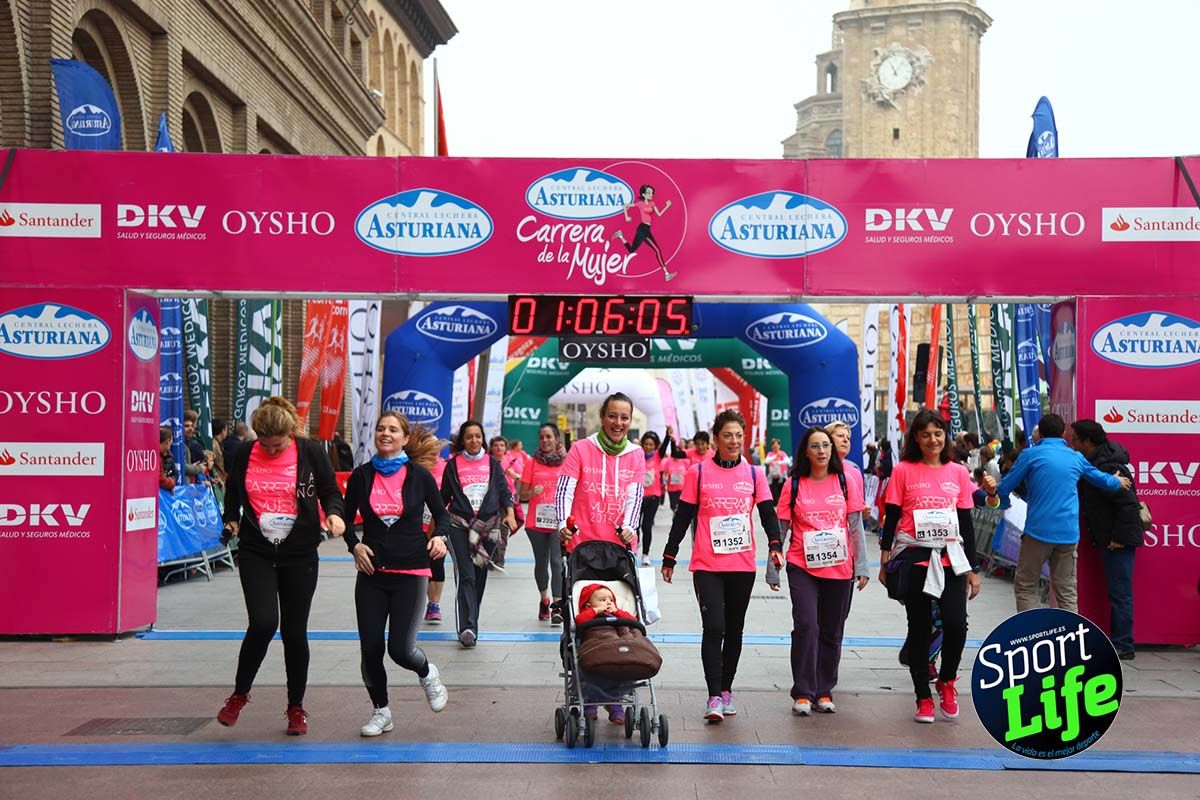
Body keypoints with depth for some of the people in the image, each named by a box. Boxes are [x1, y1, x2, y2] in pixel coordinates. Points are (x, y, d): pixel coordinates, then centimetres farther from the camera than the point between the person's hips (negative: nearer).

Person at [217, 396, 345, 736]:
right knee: (263, 623, -15)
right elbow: (232, 492, 17)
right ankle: (240, 693, 10)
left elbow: (330, 491, 3)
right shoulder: (244, 454, -1)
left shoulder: (311, 451, -6)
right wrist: (231, 520, 4)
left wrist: (333, 513, -15)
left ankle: (296, 706, 24)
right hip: (255, 554, 0)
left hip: (300, 555, 0)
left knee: (295, 632, 6)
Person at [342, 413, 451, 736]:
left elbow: (442, 515, 7)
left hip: (410, 572, -2)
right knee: (370, 648, 3)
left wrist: (439, 537, -12)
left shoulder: (419, 475, -2)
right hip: (372, 572, 3)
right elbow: (347, 518, 12)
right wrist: (355, 545, -5)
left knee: (400, 649, -7)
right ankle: (381, 712, 24)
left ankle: (428, 674, 28)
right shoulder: (361, 476, 3)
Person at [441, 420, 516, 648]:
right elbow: (443, 497, 13)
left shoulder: (492, 463, 11)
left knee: (480, 577, 7)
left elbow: (504, 491, 8)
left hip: (488, 526, 2)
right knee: (465, 576, -13)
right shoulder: (453, 464, 8)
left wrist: (510, 514, -8)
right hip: (460, 525, -2)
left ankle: (469, 623, 20)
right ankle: (467, 628, -19)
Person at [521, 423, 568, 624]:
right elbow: (522, 495, 7)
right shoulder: (532, 462, 6)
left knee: (557, 561, -13)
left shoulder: (567, 461, 4)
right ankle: (544, 599, 31)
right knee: (541, 562, 12)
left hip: (559, 521, -2)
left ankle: (557, 605, -13)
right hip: (536, 521, 2)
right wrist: (532, 492, -14)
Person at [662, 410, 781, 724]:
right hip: (707, 565, -3)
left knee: (734, 630, 12)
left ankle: (726, 690, 26)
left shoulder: (754, 474, 7)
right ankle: (714, 697, -8)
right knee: (713, 628, -12)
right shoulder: (699, 472, 1)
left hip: (743, 565, 3)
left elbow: (768, 513, 1)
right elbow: (683, 517, 3)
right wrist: (669, 557, 4)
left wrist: (775, 545, -17)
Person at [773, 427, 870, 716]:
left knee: (831, 632, 9)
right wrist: (773, 566, 2)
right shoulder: (793, 485, 1)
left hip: (840, 569, 2)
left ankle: (824, 691, 22)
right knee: (806, 625, -12)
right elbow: (780, 528, 5)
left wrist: (861, 567, 1)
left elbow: (856, 527, 5)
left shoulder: (846, 482, 5)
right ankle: (803, 693, -2)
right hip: (803, 567, -2)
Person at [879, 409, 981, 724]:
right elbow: (892, 517, 3)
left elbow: (967, 523, 11)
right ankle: (923, 698, 19)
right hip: (914, 559, -1)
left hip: (950, 558, 2)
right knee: (919, 629, 6)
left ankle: (946, 681, 18)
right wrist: (885, 560, -2)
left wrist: (973, 568, 10)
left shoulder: (958, 472, 8)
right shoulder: (903, 471, 1)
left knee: (956, 624, -11)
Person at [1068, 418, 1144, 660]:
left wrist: (1119, 537, -21)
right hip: (1109, 538, 10)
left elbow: (1129, 505, -24)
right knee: (1117, 592, 14)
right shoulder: (1094, 463, 12)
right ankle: (1118, 642, 22)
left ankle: (1123, 647, 1)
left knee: (1119, 592, -4)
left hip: (1118, 540, -10)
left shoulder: (1107, 467, -20)